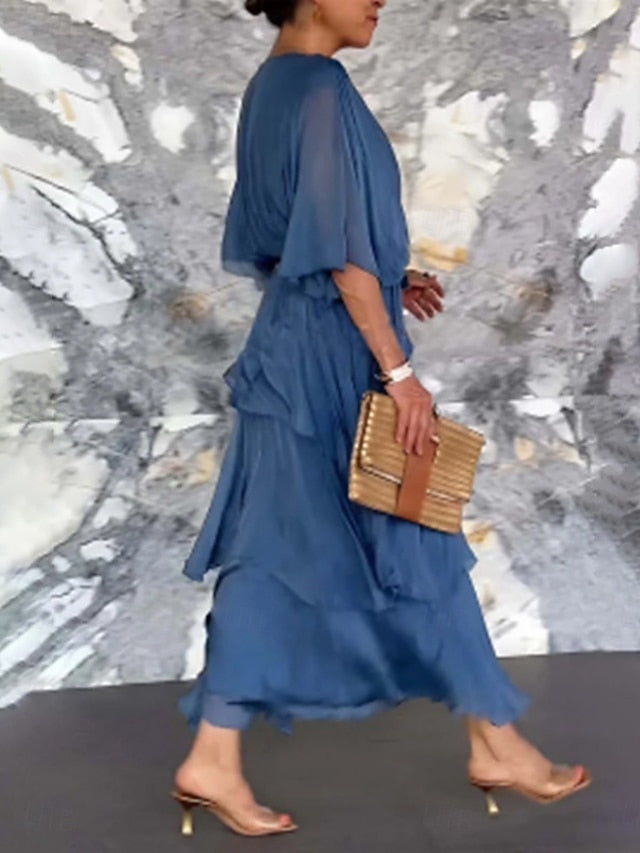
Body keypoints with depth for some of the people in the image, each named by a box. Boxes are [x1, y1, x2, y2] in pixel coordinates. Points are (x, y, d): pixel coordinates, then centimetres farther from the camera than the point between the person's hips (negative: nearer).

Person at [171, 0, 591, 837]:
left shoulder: (270, 87, 12)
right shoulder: (321, 87, -17)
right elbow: (338, 249, -20)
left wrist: (385, 285, 15)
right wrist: (398, 368, -18)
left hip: (290, 347, 9)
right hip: (336, 357, -9)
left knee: (271, 555, 9)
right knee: (416, 542, 3)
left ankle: (215, 759, 10)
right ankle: (496, 743, 18)